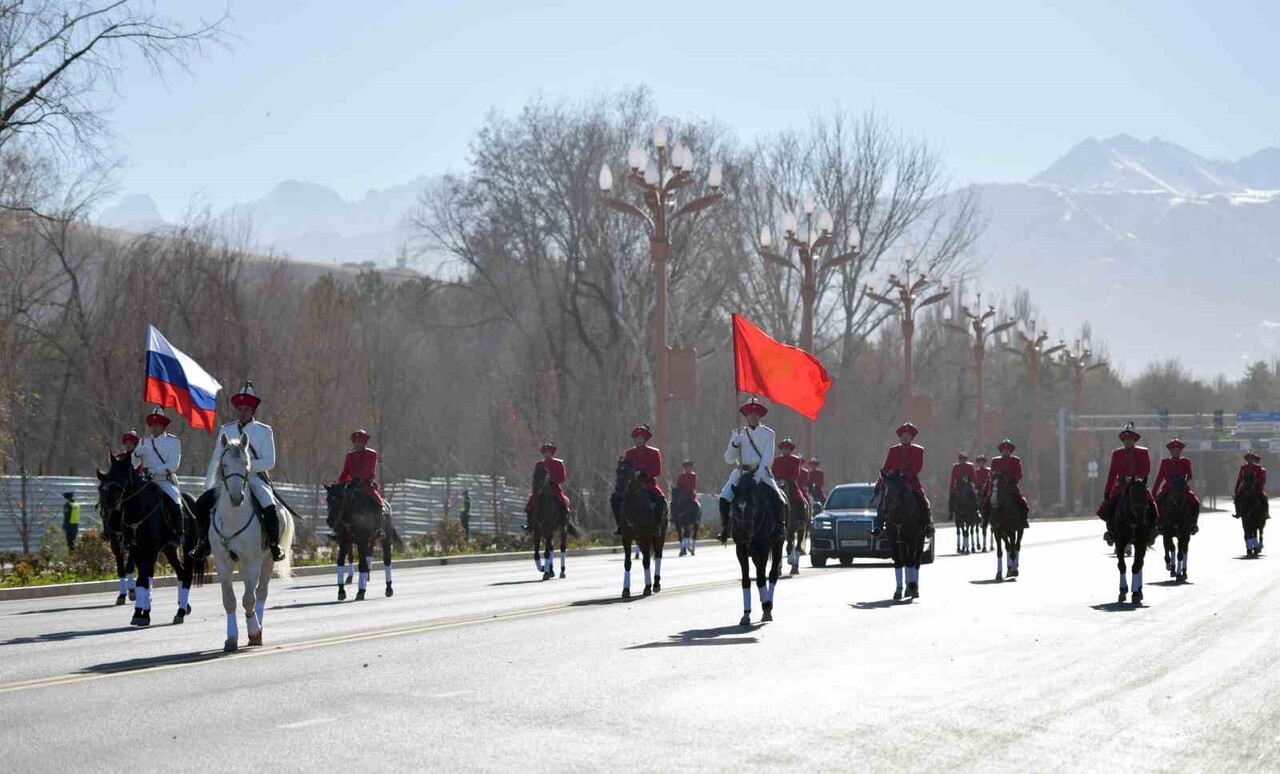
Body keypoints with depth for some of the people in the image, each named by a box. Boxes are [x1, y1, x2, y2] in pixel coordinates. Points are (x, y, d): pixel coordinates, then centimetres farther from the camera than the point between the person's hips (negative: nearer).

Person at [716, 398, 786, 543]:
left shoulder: (768, 434, 4)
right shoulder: (737, 434, 9)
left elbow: (768, 457, -6)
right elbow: (729, 459, 7)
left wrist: (759, 474, -21)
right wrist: (734, 444, -12)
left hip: (762, 472, -1)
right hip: (741, 472, 1)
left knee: (781, 501, -17)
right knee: (724, 498, -24)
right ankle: (724, 530, -8)